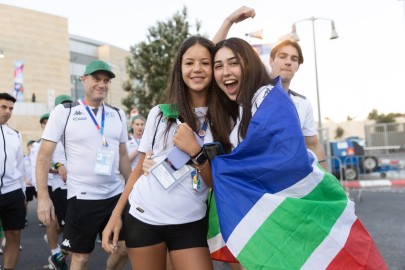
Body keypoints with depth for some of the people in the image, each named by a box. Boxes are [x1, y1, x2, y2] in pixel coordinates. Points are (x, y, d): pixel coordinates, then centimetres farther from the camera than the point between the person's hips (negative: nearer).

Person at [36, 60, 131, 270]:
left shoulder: (118, 115, 7)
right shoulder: (64, 111, -5)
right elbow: (44, 155, -7)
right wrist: (43, 196, -14)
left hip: (116, 195, 4)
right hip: (82, 197, -4)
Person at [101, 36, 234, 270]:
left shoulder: (224, 121, -1)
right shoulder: (160, 113, 1)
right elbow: (140, 168, 8)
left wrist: (196, 152, -18)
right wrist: (116, 214, 3)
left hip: (189, 224, -1)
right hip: (142, 218, 1)